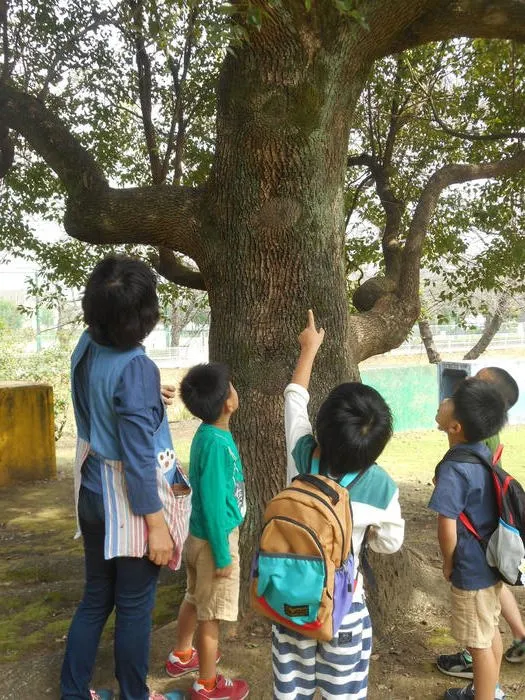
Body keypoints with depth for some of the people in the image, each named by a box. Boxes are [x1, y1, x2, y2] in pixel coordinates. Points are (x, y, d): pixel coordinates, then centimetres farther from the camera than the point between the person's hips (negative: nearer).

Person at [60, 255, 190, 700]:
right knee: (134, 605, 12)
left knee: (96, 597, 21)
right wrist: (156, 524, -17)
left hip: (93, 491, 7)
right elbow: (138, 457, -24)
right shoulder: (135, 368, -26)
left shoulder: (87, 348, -3)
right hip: (129, 500, -7)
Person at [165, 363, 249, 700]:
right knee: (211, 614, 7)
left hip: (201, 535, 9)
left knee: (195, 599, 25)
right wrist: (222, 555, -18)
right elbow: (213, 504, -25)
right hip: (215, 538, -9)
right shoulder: (216, 443, -28)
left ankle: (182, 656, 45)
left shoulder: (210, 434, 0)